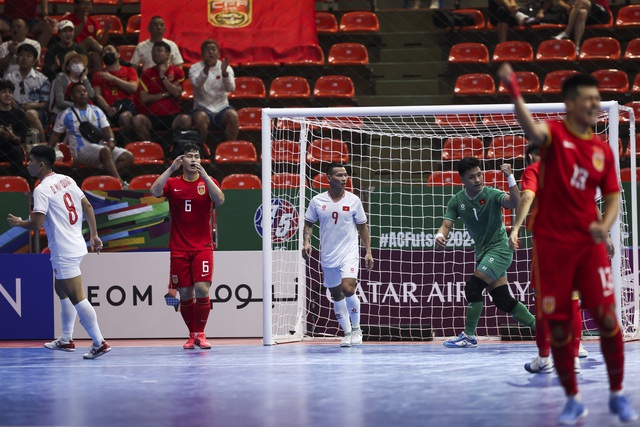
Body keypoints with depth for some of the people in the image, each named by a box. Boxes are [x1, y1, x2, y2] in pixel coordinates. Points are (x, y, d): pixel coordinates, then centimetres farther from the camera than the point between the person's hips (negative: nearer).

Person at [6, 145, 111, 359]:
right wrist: (94, 235, 17)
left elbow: (36, 224, -20)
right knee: (62, 291, 22)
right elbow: (87, 207, 10)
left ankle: (99, 343, -8)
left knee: (76, 297, -7)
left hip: (63, 251, -9)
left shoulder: (42, 190, -16)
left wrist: (18, 222, 0)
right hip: (75, 246, 9)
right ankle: (66, 339, 28)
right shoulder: (66, 180, 8)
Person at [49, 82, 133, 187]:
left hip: (101, 146, 5)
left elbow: (106, 129, 11)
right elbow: (55, 135, 13)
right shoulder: (66, 115, 9)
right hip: (82, 150, -5)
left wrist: (111, 140, -11)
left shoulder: (97, 111, 18)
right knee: (105, 151, -37)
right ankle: (121, 184, -43)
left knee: (128, 157, -19)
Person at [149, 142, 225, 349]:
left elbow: (220, 200, -16)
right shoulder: (172, 183, 6)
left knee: (202, 289, -15)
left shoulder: (208, 182, 4)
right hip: (179, 249, 1)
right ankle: (192, 335, 17)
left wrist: (204, 174, -22)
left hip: (202, 247, -1)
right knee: (185, 294, 1)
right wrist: (171, 169, -19)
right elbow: (155, 191, -14)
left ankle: (201, 334, -1)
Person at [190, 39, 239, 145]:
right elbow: (197, 84, -22)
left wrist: (224, 72, -34)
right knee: (200, 117, -34)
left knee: (233, 115, -30)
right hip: (203, 108, -1)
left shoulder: (226, 68, 3)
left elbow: (230, 88, -15)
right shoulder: (195, 68, 0)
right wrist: (206, 69, -40)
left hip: (221, 108, 1)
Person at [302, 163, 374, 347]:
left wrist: (368, 251, 3)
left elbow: (362, 226, 6)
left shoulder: (353, 200, -1)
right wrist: (306, 241, -7)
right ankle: (347, 333, 22)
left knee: (348, 289, -19)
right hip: (328, 256, 2)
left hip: (349, 253, -2)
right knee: (336, 295, 8)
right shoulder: (317, 201, 0)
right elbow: (308, 223, 11)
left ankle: (356, 329, 0)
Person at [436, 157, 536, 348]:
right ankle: (540, 327, 18)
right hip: (483, 252, 6)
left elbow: (514, 203, -32)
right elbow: (446, 225, -8)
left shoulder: (491, 194, -16)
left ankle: (469, 336, -10)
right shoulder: (457, 201, -1)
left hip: (499, 249, -6)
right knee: (503, 300, 5)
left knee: (473, 286, -19)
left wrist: (510, 178, -44)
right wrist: (440, 236, -30)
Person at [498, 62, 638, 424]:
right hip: (552, 244, -2)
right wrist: (515, 94, -49)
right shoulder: (555, 134, -6)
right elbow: (533, 131, -30)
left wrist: (604, 226, -9)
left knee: (607, 318, -3)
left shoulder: (603, 150, 6)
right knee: (559, 325, 2)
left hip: (589, 244, 3)